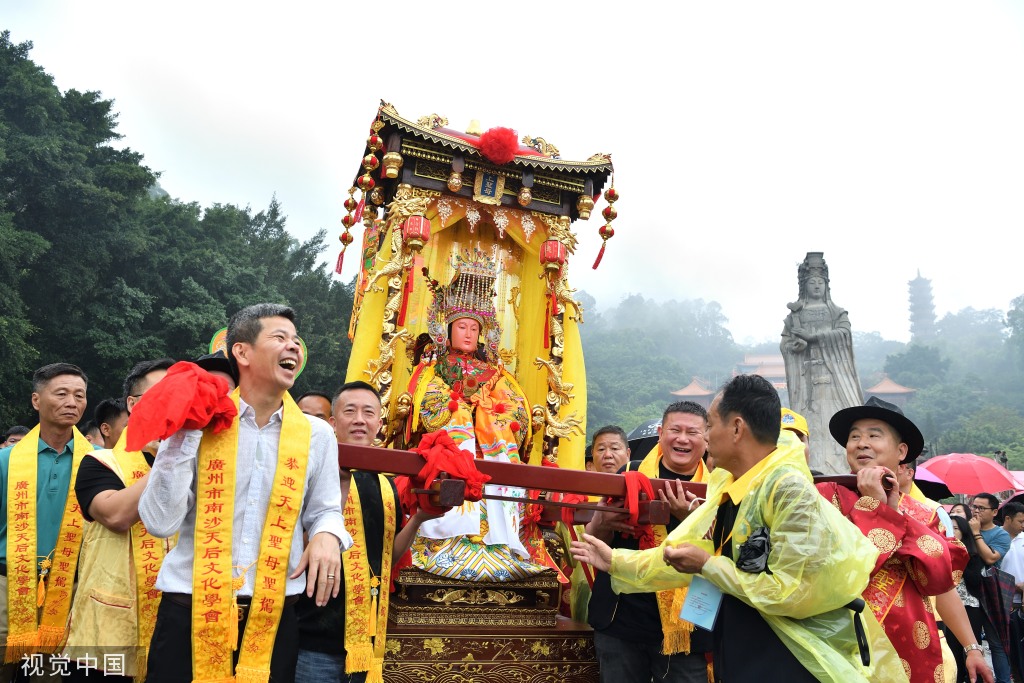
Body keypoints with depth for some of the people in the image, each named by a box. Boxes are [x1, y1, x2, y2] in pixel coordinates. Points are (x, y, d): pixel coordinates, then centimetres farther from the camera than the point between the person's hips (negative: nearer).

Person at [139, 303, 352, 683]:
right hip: (190, 610, -2)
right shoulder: (200, 423, -3)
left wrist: (327, 536, -11)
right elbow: (160, 522, -8)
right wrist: (183, 436, -14)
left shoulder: (316, 434, 3)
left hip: (273, 616, 2)